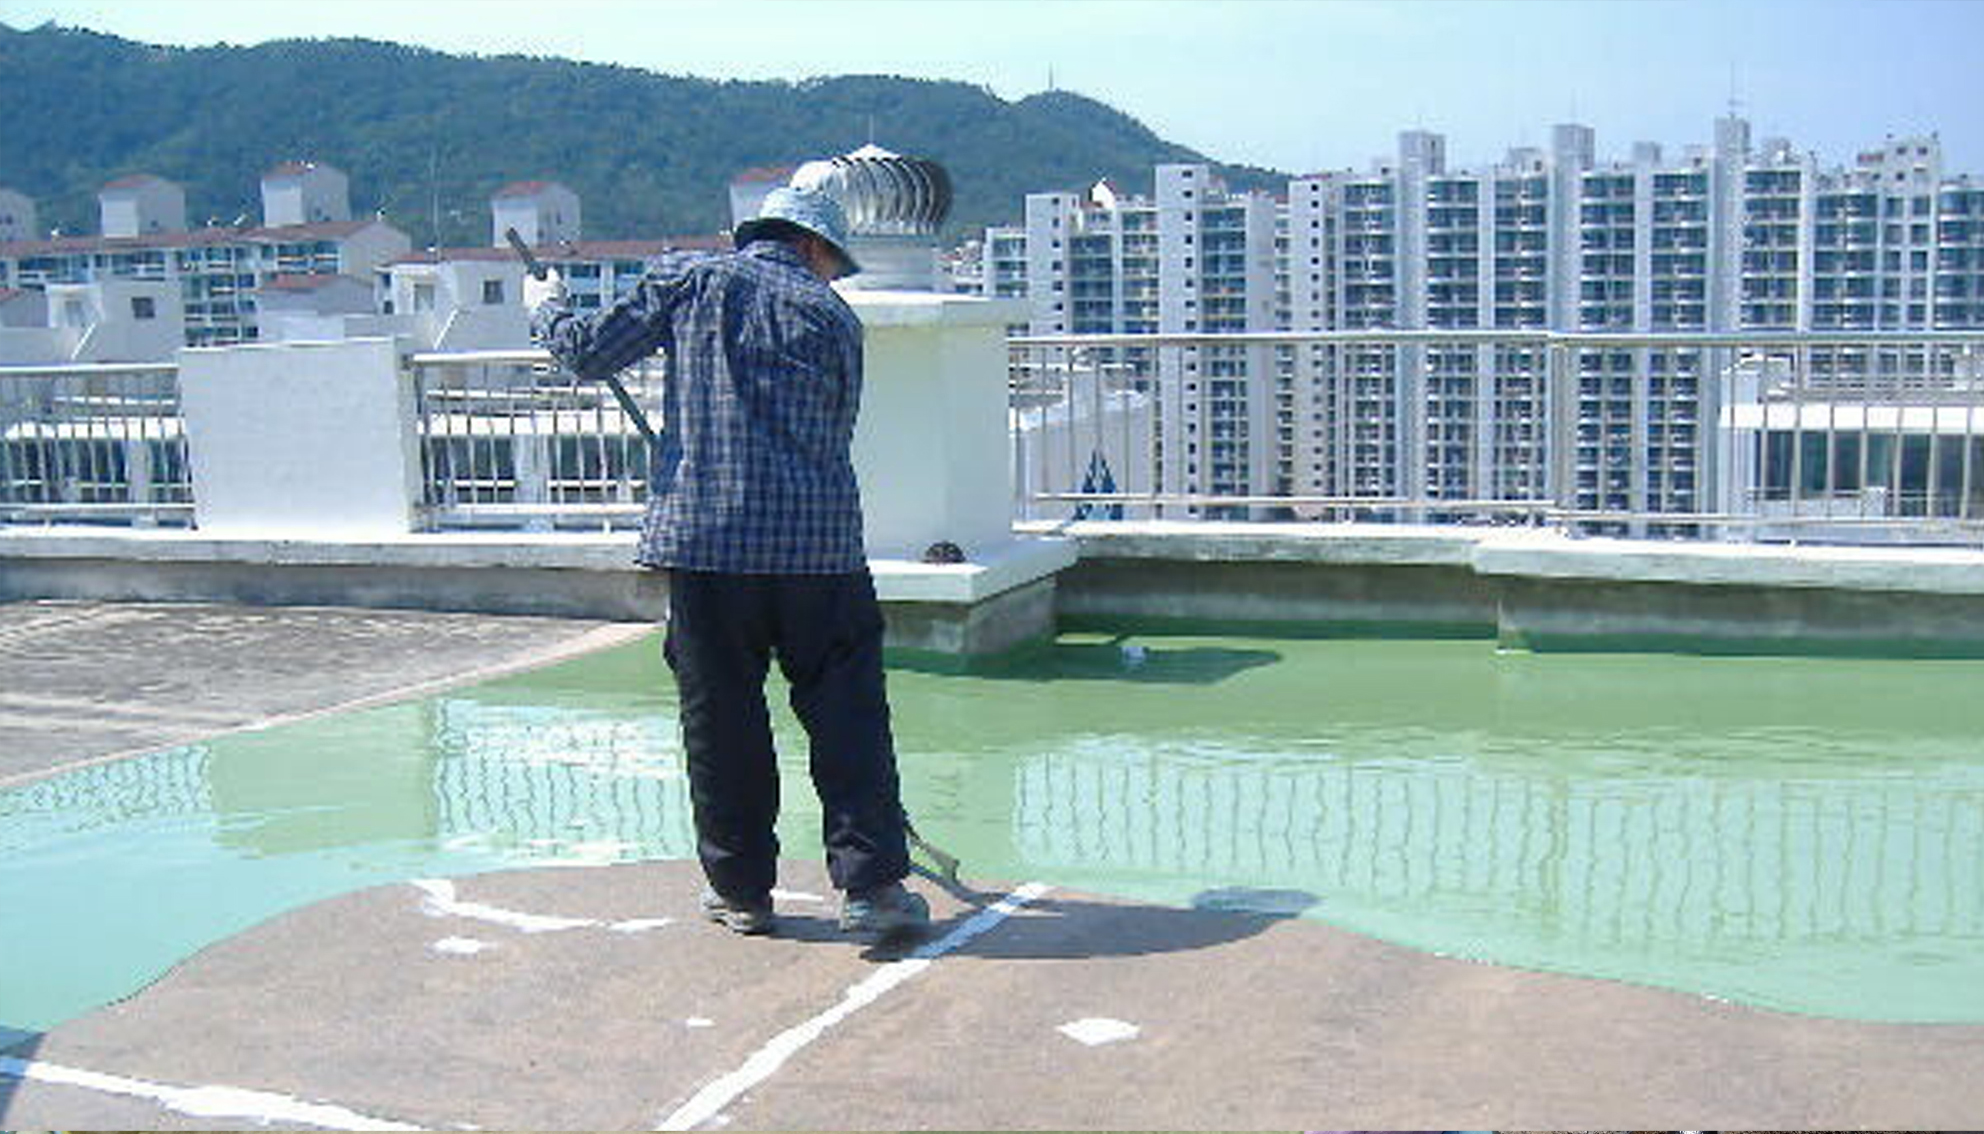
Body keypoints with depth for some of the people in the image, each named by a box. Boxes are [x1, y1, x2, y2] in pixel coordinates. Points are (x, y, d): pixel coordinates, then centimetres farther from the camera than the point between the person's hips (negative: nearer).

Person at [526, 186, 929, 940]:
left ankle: (741, 889, 18)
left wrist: (546, 307, 32)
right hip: (820, 540, -1)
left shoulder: (686, 279, 10)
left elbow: (590, 353, 11)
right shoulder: (833, 317, 10)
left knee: (720, 716, 9)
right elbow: (834, 438, 12)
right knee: (846, 711, 4)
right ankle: (872, 883, 1)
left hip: (704, 536, 1)